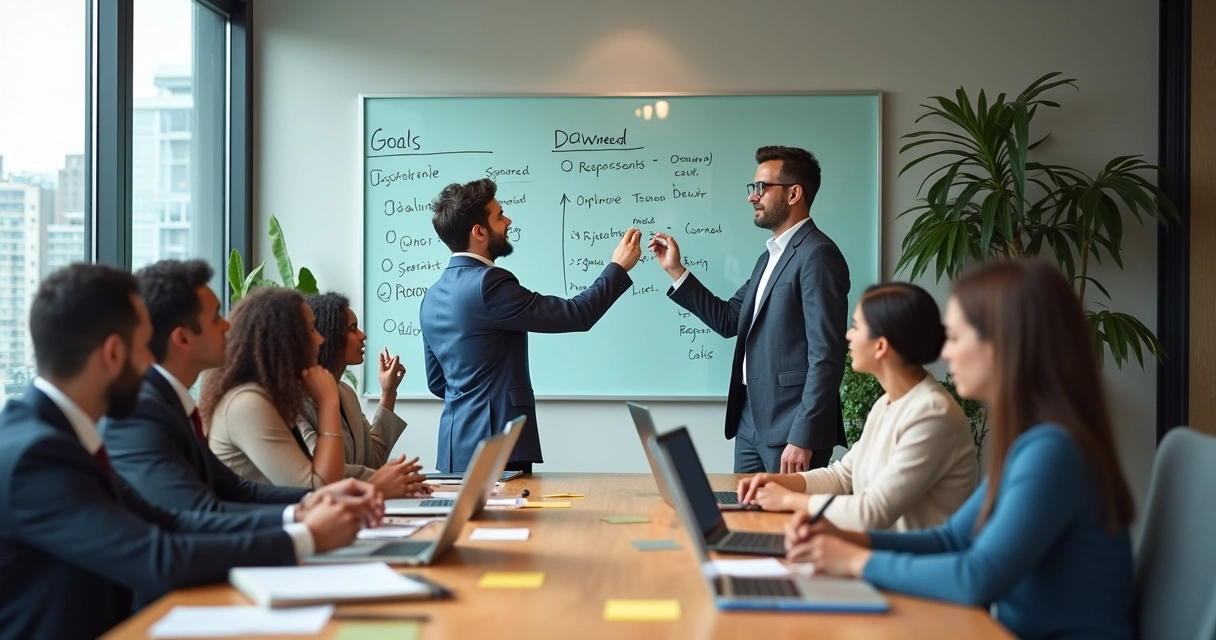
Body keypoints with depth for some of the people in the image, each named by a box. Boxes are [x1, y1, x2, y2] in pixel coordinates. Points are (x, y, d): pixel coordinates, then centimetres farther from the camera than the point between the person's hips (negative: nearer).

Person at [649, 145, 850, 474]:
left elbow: (826, 355, -19)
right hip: (751, 421, 9)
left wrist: (803, 437, -22)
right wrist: (675, 270, 11)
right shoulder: (771, 256, 17)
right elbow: (729, 319, 17)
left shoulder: (817, 255, -14)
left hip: (792, 427, -9)